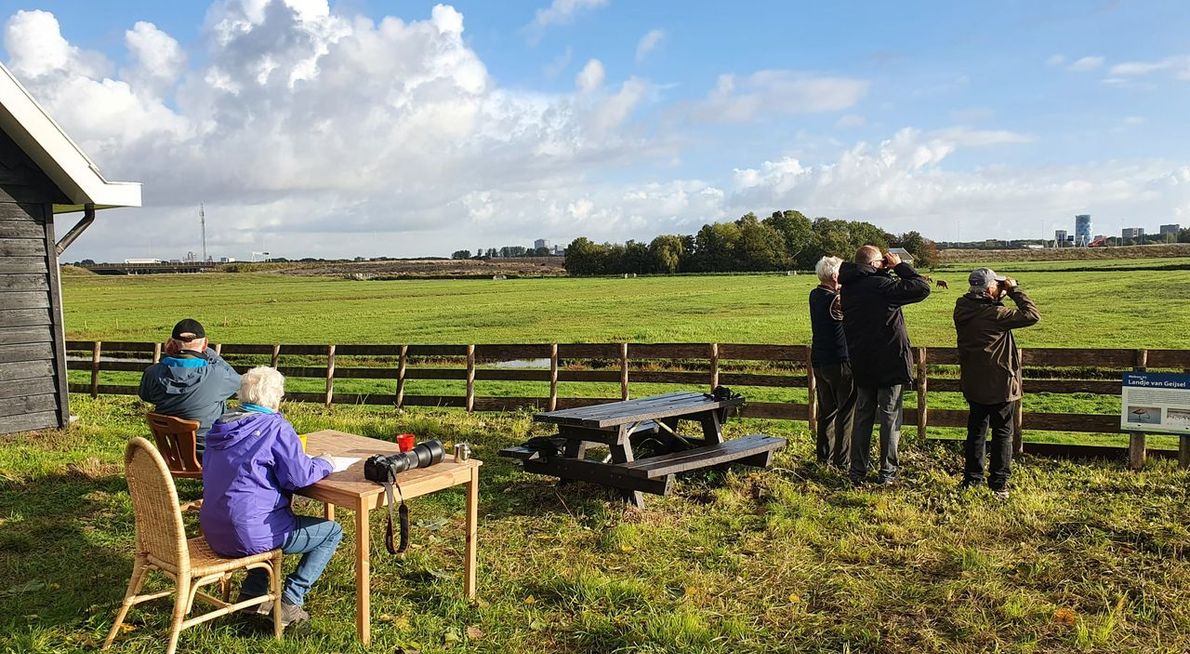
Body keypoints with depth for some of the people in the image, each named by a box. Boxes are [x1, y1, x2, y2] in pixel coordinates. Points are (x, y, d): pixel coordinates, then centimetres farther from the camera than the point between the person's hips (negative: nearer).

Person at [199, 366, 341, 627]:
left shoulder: (220, 426, 9)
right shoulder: (276, 427, -13)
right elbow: (298, 476, -16)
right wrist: (324, 463, 4)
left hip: (214, 532, 8)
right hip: (249, 535, -8)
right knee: (332, 532, 9)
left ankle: (252, 592, 26)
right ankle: (290, 602, 2)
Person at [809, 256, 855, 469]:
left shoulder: (815, 295, 4)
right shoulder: (837, 301, -21)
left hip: (819, 361, 8)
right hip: (839, 363, -8)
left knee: (827, 411, 16)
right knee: (846, 412, 1)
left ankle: (824, 456, 22)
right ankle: (842, 461, 4)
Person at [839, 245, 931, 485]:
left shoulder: (848, 288, 3)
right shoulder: (882, 285, -19)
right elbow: (922, 288, -18)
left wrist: (885, 272, 5)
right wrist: (899, 266, -7)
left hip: (861, 365, 6)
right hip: (890, 363, -6)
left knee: (862, 416, 13)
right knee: (890, 418, 5)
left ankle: (858, 470, 17)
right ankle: (888, 472, 11)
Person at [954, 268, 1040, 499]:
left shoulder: (963, 309, -1)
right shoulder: (994, 314, -22)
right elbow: (1032, 315, -19)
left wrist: (1000, 296, 4)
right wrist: (1014, 290, -11)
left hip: (973, 384, 7)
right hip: (999, 384, -7)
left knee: (976, 429, 16)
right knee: (1002, 432, 5)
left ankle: (972, 479, 22)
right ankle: (999, 484, 8)